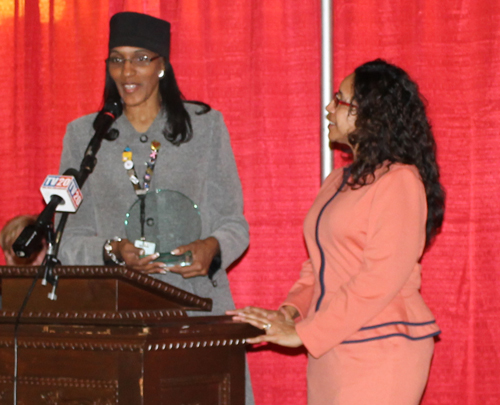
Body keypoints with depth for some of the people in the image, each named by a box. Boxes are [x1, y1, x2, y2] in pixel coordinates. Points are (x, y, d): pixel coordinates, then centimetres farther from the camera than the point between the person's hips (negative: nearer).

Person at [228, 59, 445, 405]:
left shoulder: (399, 181, -10)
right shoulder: (339, 181, 18)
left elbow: (381, 278, -17)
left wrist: (303, 334, -16)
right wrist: (290, 311, 1)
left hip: (380, 353, -8)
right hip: (330, 351, 8)